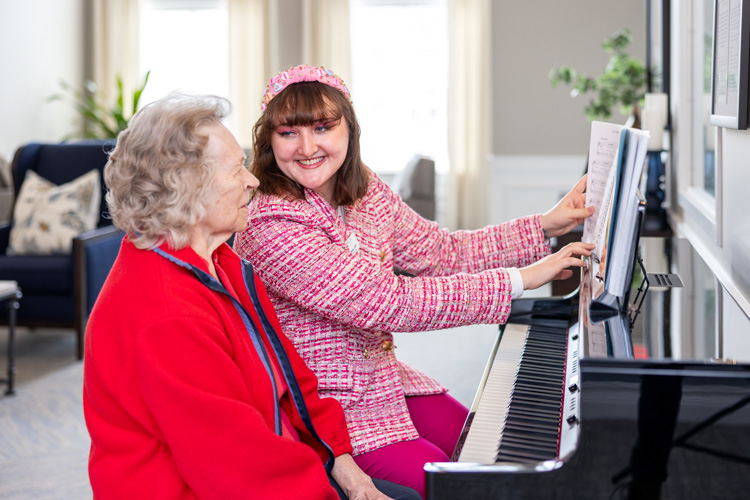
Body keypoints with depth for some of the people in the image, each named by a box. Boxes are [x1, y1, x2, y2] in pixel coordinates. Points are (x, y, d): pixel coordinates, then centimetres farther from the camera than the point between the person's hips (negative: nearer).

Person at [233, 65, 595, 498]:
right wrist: (519, 280, -25)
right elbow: (386, 304, -29)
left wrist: (546, 226, 2)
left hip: (384, 379, 8)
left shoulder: (366, 192, 2)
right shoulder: (270, 228, -26)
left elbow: (442, 253, 11)